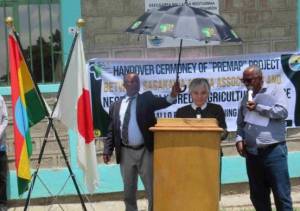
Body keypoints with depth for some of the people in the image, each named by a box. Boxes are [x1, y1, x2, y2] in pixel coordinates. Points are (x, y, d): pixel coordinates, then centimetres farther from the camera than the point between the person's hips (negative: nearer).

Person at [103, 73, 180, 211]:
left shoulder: (147, 98, 3)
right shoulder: (116, 106, 9)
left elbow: (161, 102, -18)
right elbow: (111, 131, 9)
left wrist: (172, 96, -39)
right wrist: (107, 150, -2)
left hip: (145, 151, -2)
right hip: (126, 153, 2)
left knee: (152, 190, 2)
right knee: (129, 192, 13)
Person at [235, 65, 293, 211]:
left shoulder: (275, 91, 2)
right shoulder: (246, 98, 17)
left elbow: (282, 111, -13)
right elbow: (241, 123, 20)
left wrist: (258, 107, -10)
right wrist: (239, 139, 2)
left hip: (273, 151, -5)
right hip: (252, 153, 6)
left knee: (281, 194, -3)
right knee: (257, 195, 11)